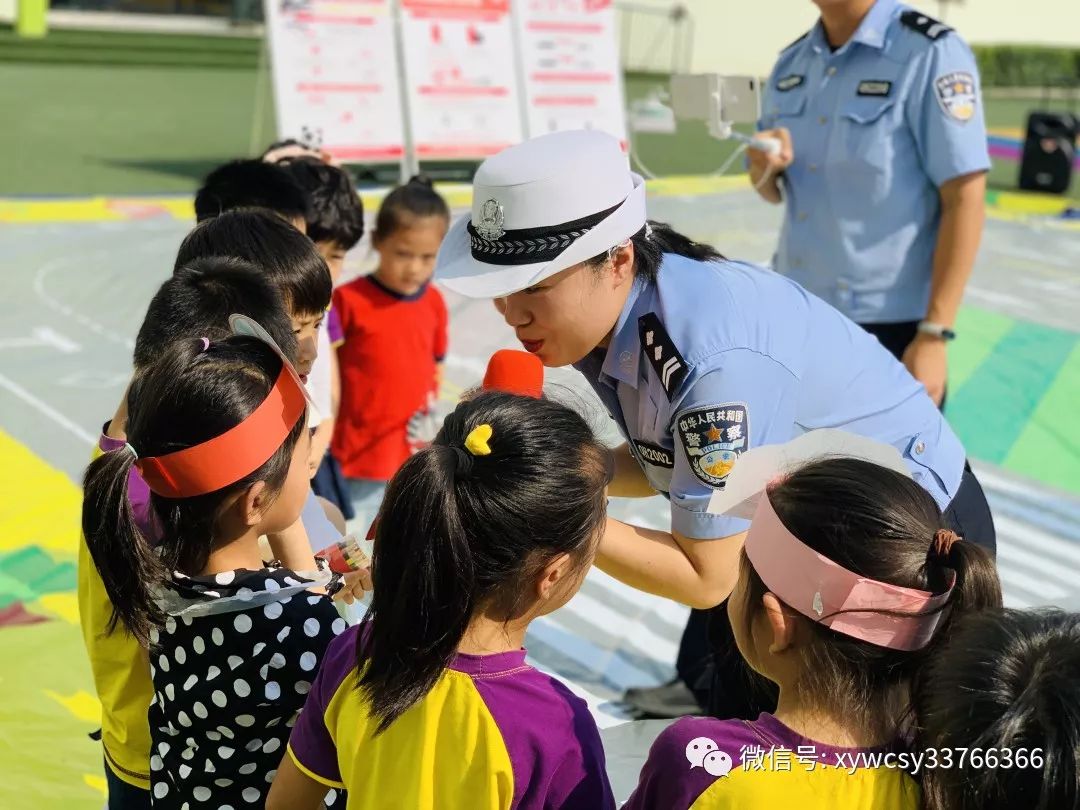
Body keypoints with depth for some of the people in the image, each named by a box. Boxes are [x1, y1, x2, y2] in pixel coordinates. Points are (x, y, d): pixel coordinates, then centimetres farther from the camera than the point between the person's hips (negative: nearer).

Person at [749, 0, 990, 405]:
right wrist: (765, 168, -8)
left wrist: (934, 334, -18)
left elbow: (964, 199, -14)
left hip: (887, 324, -6)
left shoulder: (930, 52, -12)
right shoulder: (791, 61, 8)